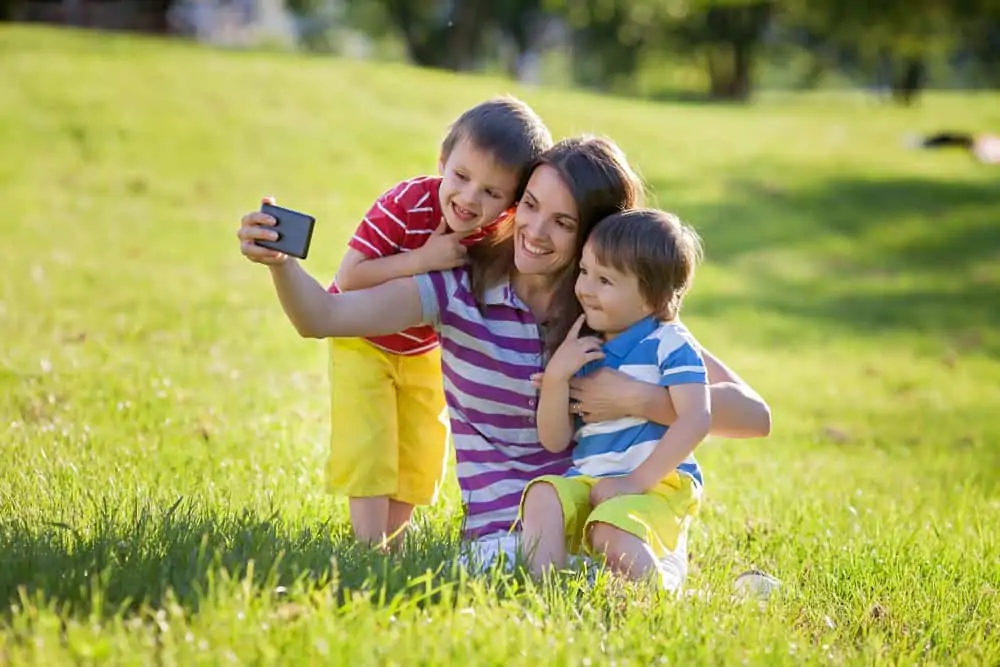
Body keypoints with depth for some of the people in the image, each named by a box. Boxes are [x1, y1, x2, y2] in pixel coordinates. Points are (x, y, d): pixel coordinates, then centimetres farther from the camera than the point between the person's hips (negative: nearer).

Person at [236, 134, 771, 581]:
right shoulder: (462, 285, -4)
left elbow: (753, 414, -8)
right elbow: (325, 317, -15)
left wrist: (636, 398, -19)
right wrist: (280, 259, -34)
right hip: (506, 528, -1)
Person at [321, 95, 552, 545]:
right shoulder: (405, 205, -34)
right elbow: (347, 279, -36)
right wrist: (422, 260, -42)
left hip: (425, 351, 4)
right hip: (362, 339, -4)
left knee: (421, 455, 7)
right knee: (368, 449, -11)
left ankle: (391, 540, 24)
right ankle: (369, 547, -2)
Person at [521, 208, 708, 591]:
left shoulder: (669, 344, -3)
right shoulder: (581, 351, 15)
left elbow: (696, 419, -17)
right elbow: (555, 441, 11)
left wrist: (635, 481, -20)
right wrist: (555, 376, -6)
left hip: (657, 487, -6)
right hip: (587, 483, 6)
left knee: (611, 532, -34)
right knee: (542, 496, -23)